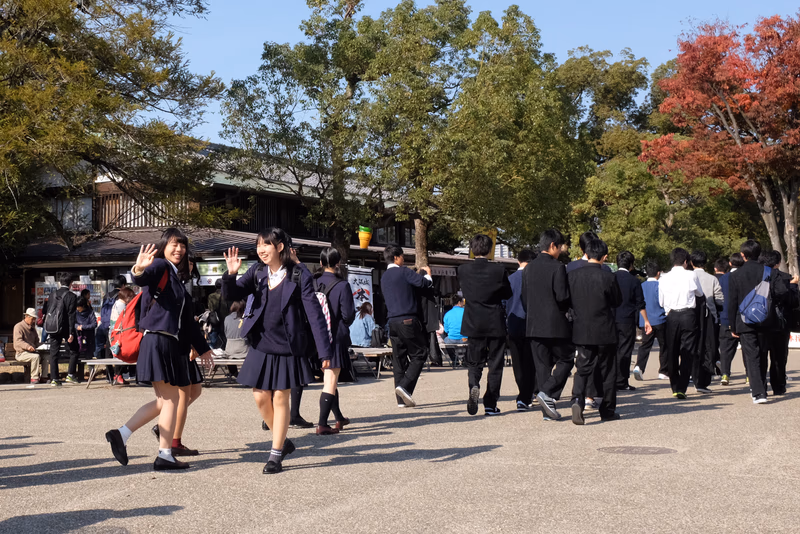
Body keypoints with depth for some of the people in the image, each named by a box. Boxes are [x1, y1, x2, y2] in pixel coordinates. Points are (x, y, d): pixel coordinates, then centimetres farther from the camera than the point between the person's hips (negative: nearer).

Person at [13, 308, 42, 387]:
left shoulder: (32, 327, 20)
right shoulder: (18, 326, -5)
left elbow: (36, 341, 30)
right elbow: (18, 341, -22)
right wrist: (27, 346, -36)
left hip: (31, 351, 7)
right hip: (21, 353, -7)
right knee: (35, 357, -35)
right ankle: (34, 379, -33)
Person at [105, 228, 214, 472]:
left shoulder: (177, 278, 21)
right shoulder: (160, 266, -4)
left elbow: (188, 319, 26)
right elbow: (144, 279, -29)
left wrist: (203, 348, 28)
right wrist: (139, 270, -53)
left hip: (172, 344, 9)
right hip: (158, 340, -9)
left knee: (164, 401, 11)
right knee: (171, 399, -4)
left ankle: (121, 434, 9)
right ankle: (165, 456, 1)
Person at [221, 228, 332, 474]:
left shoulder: (298, 275, -11)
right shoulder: (257, 272, 2)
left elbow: (314, 313, -11)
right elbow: (231, 295, -2)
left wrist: (324, 351, -14)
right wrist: (231, 275, -24)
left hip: (287, 347, -4)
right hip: (261, 345, 4)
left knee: (280, 398, 3)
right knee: (261, 397, 7)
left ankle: (276, 454, 14)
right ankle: (283, 441, 29)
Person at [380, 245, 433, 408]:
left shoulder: (384, 277, 17)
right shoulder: (403, 272, -7)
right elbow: (425, 283, -11)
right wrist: (427, 273, 11)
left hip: (392, 322, 7)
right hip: (408, 321, -7)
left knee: (399, 359, 8)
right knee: (419, 354, 1)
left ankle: (401, 399, 7)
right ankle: (405, 386, -15)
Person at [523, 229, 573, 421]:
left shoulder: (528, 268, 8)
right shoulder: (557, 267, -11)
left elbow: (524, 298, 11)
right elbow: (562, 297, -16)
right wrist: (565, 310, 4)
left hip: (534, 325, 6)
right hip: (556, 324, -6)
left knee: (542, 365, 8)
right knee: (565, 360, 8)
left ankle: (548, 409, 8)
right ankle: (547, 393, -9)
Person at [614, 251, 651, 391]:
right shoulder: (634, 281, -4)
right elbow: (640, 304, -2)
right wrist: (646, 321, 7)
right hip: (627, 320, -3)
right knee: (624, 351, 2)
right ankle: (621, 382, 3)